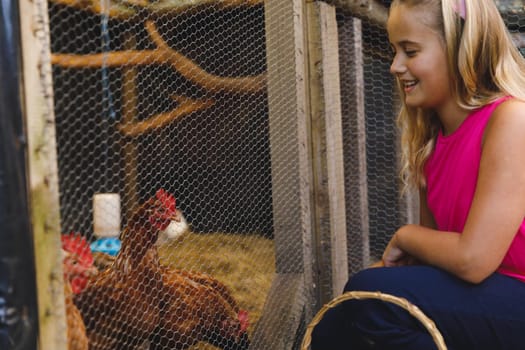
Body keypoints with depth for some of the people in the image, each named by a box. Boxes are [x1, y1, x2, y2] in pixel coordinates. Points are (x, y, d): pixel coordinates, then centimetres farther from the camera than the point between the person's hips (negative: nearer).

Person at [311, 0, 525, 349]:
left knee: (373, 296, -23)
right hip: (476, 292, 8)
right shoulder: (432, 135, 5)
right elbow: (431, 243, 10)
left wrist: (404, 236, -8)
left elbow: (472, 260, -25)